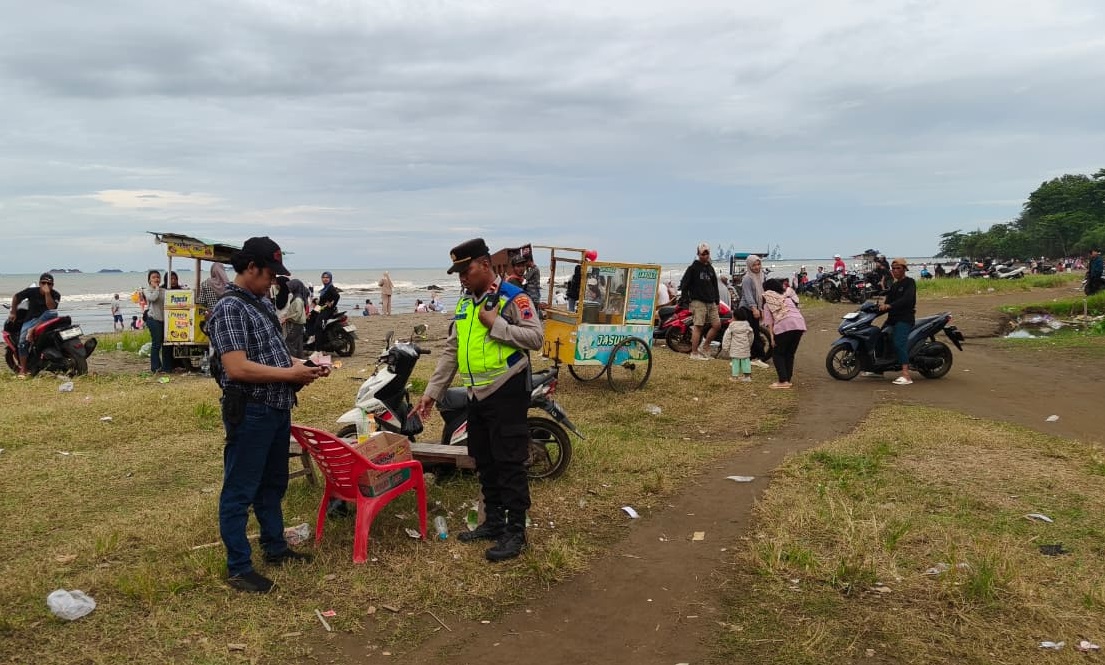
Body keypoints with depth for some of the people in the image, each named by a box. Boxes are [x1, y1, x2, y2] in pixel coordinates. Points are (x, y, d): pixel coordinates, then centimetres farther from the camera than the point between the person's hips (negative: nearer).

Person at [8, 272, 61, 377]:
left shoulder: (55, 295, -7)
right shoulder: (32, 291, -5)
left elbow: (51, 308, -24)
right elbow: (16, 297, 11)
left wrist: (47, 293, -29)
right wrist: (13, 312, 13)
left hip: (45, 319, -1)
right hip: (30, 319, 1)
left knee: (53, 313, -34)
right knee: (23, 341, -19)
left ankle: (34, 330, -38)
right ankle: (22, 370, -15)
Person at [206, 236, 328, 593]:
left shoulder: (264, 303, 12)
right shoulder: (229, 309, -16)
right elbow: (237, 368, -25)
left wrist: (301, 365, 3)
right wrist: (291, 374, -20)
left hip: (278, 409, 9)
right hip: (249, 413, -9)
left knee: (273, 484, 21)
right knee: (240, 491, 2)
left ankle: (275, 548, 35)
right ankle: (238, 568, 12)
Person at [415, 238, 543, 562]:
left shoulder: (512, 297, -11)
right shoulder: (465, 303, 12)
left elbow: (536, 337, -18)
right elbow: (451, 351, 15)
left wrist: (496, 324, -21)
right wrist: (431, 392, 11)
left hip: (506, 393, -8)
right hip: (476, 395, 8)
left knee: (509, 463, -3)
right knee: (484, 462, 16)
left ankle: (516, 531, 7)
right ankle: (493, 521, 29)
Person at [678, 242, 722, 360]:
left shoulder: (710, 268, 18)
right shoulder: (693, 267, -3)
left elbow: (715, 285, 25)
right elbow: (684, 284, -5)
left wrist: (717, 301, 18)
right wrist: (685, 300, -11)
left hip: (711, 302, 7)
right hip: (698, 302, -7)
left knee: (717, 325, 2)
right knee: (698, 326, -9)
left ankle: (704, 347, 15)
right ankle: (694, 353, -3)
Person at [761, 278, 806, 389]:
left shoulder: (768, 302, 15)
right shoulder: (787, 297, 30)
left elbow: (769, 320, 6)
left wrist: (772, 336, 2)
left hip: (783, 325, -5)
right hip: (799, 323, 5)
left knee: (778, 354, 8)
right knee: (790, 354, 19)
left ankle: (783, 381, -2)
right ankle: (788, 380, 19)